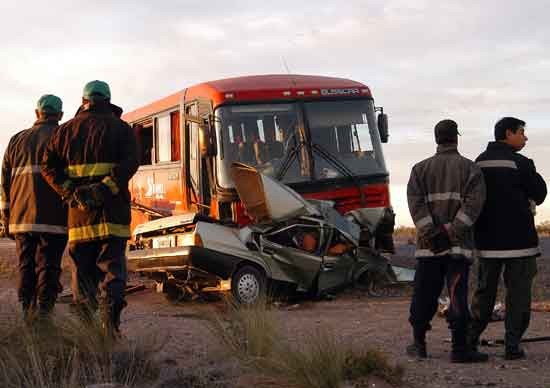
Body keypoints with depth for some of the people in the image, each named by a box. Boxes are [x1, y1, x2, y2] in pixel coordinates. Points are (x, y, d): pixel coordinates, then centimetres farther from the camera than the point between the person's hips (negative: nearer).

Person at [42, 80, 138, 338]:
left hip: (79, 212, 2)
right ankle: (110, 325, -19)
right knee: (112, 268, 0)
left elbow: (49, 166, 3)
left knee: (84, 270, 12)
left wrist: (69, 192, -3)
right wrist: (106, 189, -15)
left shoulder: (67, 130, 14)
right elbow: (130, 163, -11)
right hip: (112, 211, -2)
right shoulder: (120, 128, 7)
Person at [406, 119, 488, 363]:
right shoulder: (470, 168, 3)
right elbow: (473, 203, -11)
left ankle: (419, 344, 16)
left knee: (424, 294, 10)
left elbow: (416, 203, -3)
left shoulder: (420, 169, 9)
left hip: (428, 245, 2)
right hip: (459, 245, -2)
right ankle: (459, 348, -4)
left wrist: (431, 233, -8)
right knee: (457, 294, -2)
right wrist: (453, 231, -13)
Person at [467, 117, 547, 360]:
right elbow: (539, 194, -4)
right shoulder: (520, 163, -12)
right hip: (518, 239, -6)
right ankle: (512, 345, -1)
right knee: (518, 292, 1)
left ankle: (470, 340, 14)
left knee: (484, 290, 14)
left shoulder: (479, 163, 7)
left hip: (487, 239, 6)